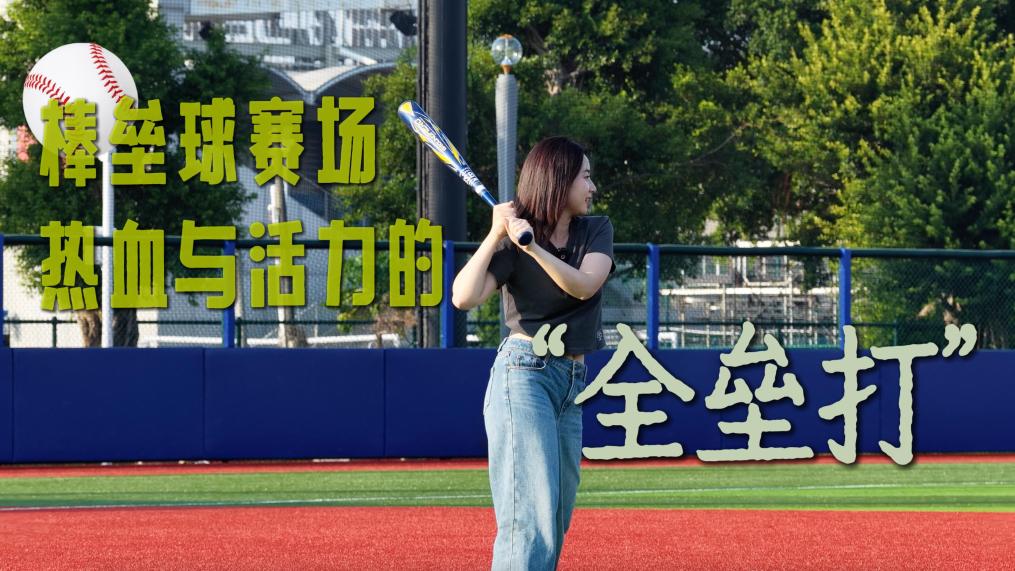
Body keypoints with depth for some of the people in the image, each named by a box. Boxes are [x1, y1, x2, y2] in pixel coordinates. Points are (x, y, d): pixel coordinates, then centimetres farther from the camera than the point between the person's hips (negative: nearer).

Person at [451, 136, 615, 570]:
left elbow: (585, 285, -12)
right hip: (523, 373, -6)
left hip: (572, 386, 6)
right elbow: (463, 297, -18)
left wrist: (532, 245, -24)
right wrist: (496, 234, -16)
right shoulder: (511, 243, -4)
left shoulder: (596, 231, 8)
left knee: (555, 523, 8)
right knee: (532, 516, -19)